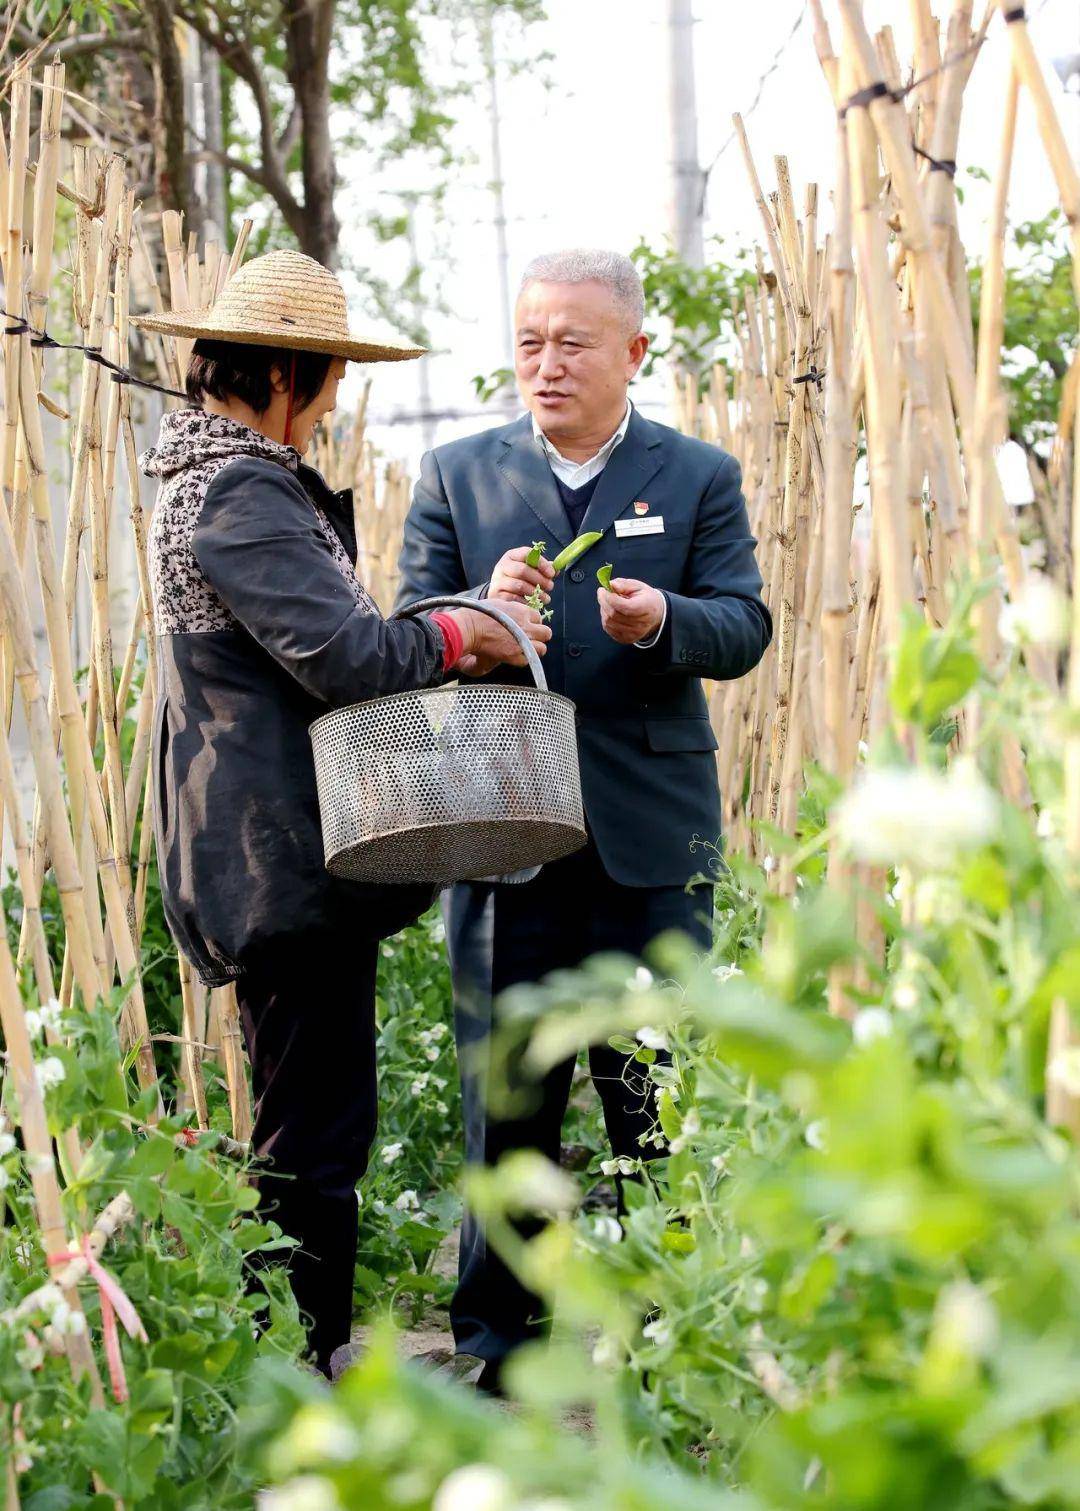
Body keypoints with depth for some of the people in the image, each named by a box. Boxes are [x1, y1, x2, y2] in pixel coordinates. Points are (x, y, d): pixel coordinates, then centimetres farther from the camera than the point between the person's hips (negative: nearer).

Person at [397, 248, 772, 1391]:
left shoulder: (700, 478, 7)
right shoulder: (454, 477, 9)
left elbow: (743, 629, -1)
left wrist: (662, 620, -22)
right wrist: (482, 609, -17)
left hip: (652, 837, -1)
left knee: (657, 1098, 4)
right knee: (506, 1100, 6)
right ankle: (499, 1348, 15)